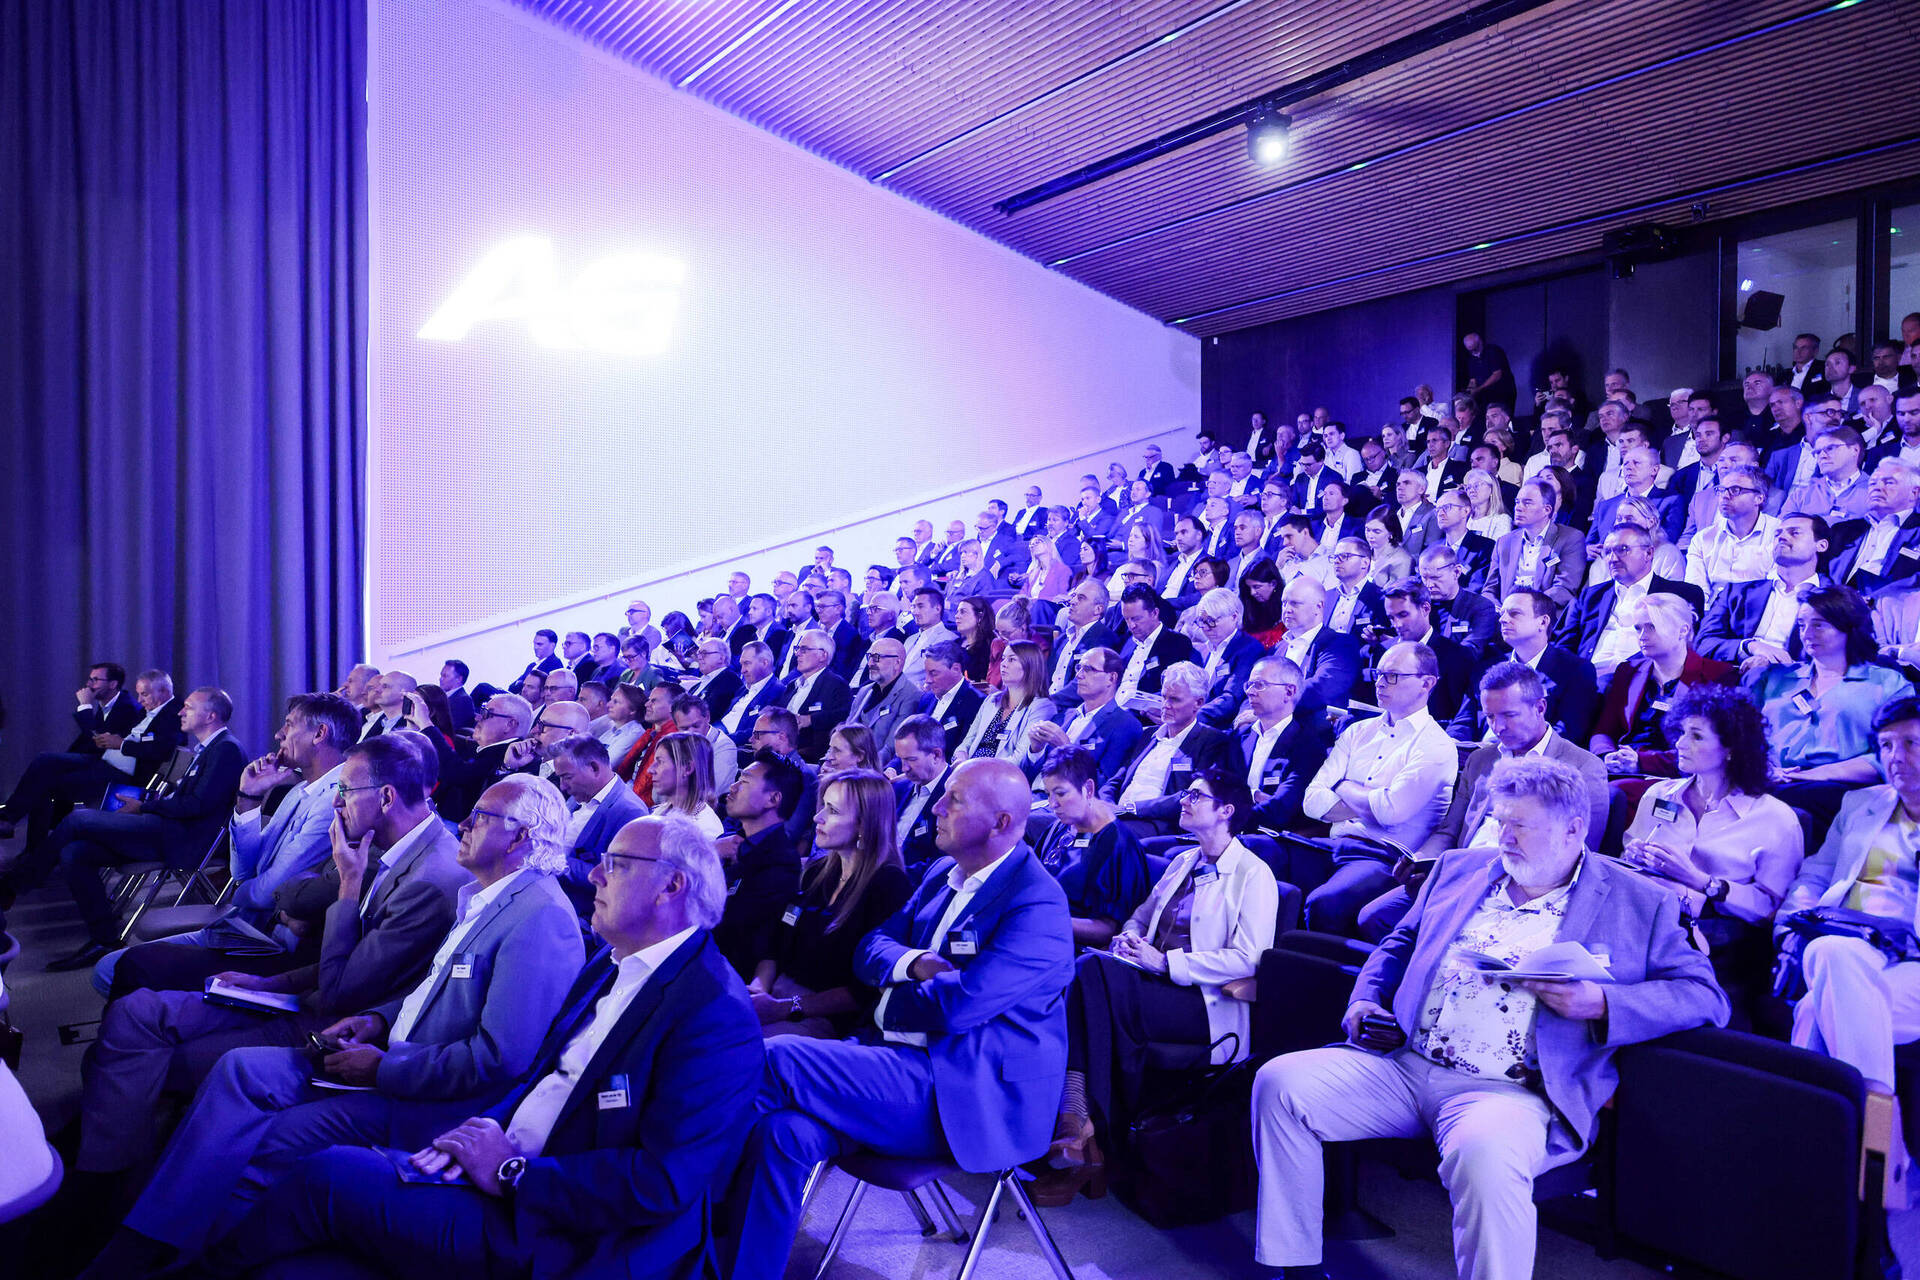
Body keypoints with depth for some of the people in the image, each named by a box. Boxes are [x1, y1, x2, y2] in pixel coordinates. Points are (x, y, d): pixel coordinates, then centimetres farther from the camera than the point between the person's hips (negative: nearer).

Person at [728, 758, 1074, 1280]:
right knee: (786, 1132, -18)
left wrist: (886, 1000, -3)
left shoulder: (1037, 905, -16)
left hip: (965, 1098, -8)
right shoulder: (943, 873, 12)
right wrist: (909, 963, -10)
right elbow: (871, 948, 13)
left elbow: (955, 1006, -22)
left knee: (775, 1060, -19)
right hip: (909, 1063, 8)